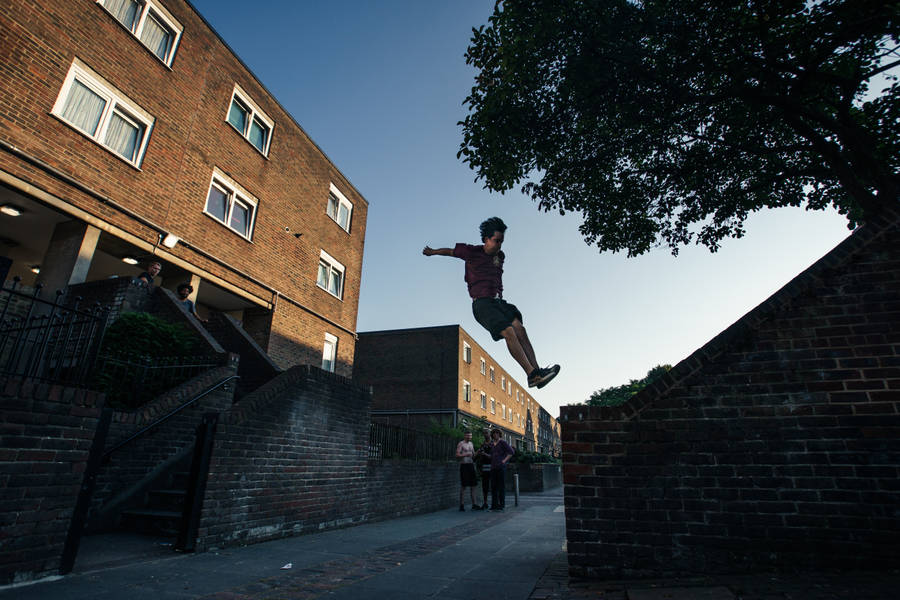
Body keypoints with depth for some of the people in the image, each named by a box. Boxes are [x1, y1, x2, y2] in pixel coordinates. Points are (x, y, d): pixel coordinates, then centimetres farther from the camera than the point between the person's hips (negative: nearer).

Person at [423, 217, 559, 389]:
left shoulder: (500, 256, 18)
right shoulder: (472, 252, 1)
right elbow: (450, 251, 16)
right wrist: (431, 252, 32)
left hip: (498, 302, 6)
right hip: (481, 304, -6)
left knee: (520, 329, -18)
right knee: (509, 332, -25)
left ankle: (536, 371, -25)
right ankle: (532, 374, -30)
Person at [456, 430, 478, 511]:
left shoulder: (471, 444, 17)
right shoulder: (461, 444, -5)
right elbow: (457, 455, -14)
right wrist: (466, 454, -22)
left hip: (471, 465, 7)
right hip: (464, 465, -7)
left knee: (473, 485, 6)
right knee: (463, 485, -5)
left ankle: (473, 504, 11)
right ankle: (461, 505, 2)